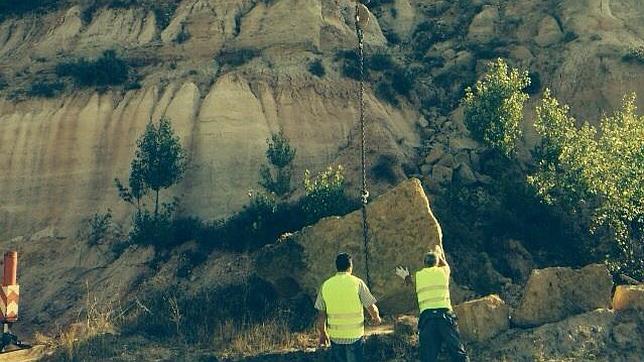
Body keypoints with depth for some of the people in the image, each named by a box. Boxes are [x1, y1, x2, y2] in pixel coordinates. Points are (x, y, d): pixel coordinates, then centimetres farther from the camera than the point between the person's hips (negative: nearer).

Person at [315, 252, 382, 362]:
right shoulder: (357, 283, -8)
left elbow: (321, 315, 4)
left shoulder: (326, 285, 0)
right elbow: (371, 307, -3)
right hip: (355, 336, -3)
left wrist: (323, 334, 17)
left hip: (335, 336, 3)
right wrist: (376, 318, 18)